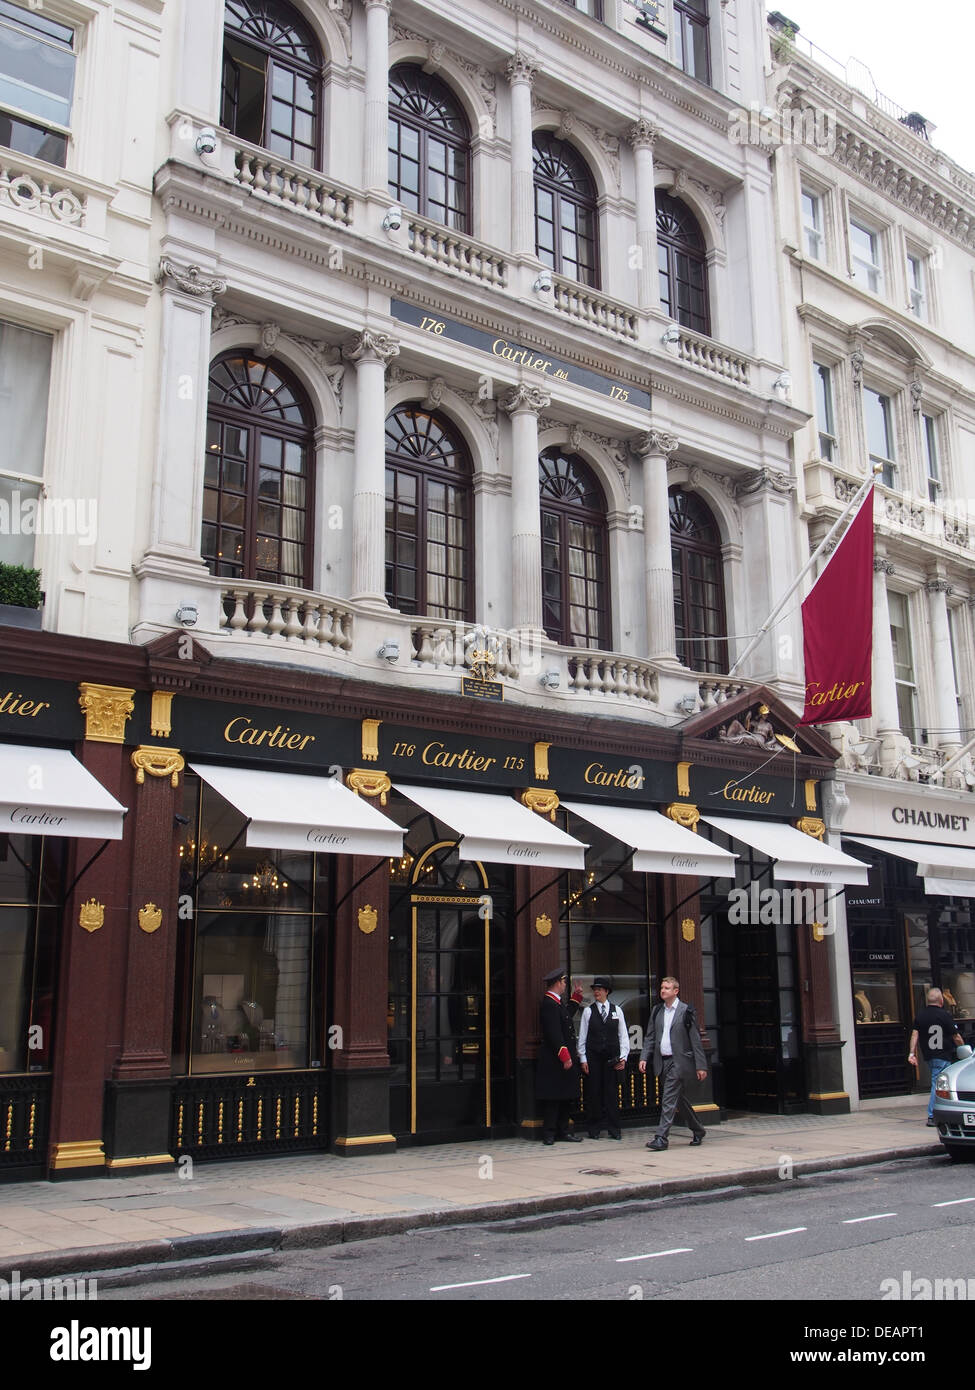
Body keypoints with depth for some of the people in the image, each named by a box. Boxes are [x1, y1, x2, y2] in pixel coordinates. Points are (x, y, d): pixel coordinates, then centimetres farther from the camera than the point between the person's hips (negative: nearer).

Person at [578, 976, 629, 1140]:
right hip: (593, 1057, -1)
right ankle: (594, 1129, 11)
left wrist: (623, 1057, 0)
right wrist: (583, 1059, -1)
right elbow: (582, 1036, 4)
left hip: (611, 1057, 1)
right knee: (593, 1092, 1)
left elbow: (623, 1035, 8)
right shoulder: (588, 1011, 4)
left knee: (612, 1092, 1)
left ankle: (614, 1130, 9)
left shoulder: (617, 1011, 8)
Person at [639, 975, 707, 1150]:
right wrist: (644, 1057, 0)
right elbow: (650, 1036, 13)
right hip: (662, 1062, 6)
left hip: (679, 1062, -6)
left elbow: (695, 1040, -5)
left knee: (669, 1100, -11)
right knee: (678, 1098, 15)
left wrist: (701, 1066, -7)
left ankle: (661, 1137, -10)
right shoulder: (657, 1010, 11)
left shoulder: (685, 1011, -5)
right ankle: (698, 1130, 32)